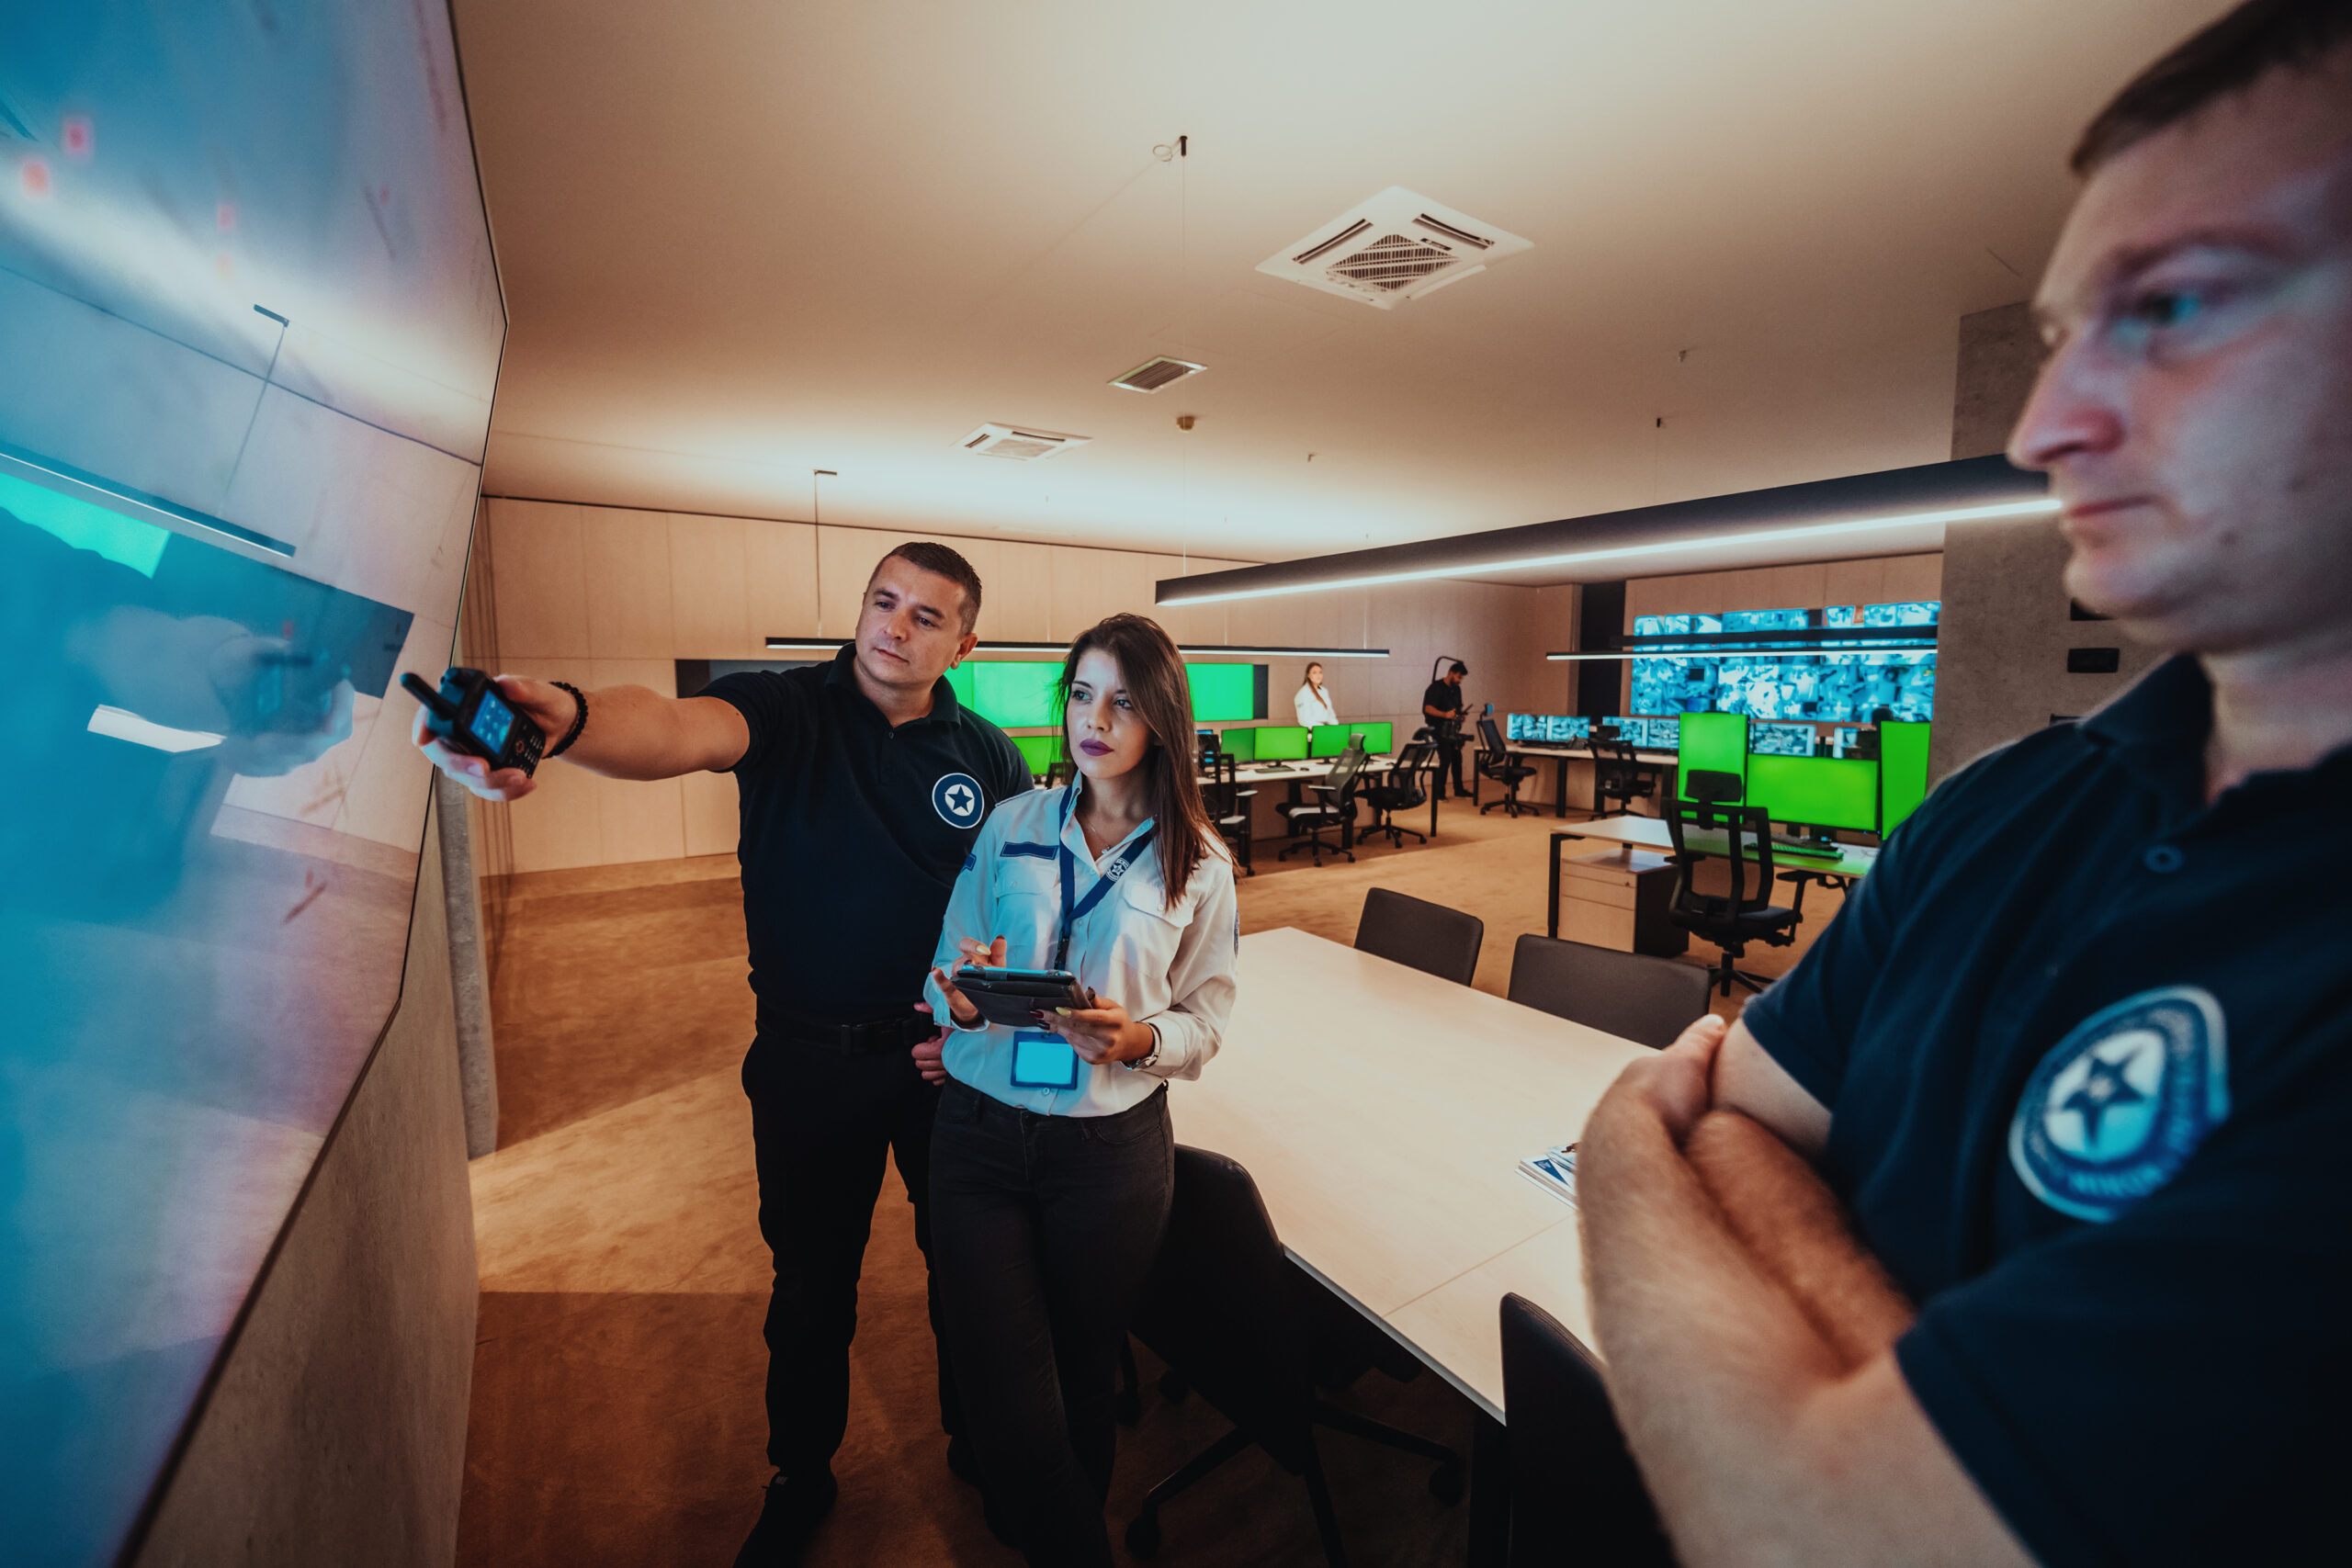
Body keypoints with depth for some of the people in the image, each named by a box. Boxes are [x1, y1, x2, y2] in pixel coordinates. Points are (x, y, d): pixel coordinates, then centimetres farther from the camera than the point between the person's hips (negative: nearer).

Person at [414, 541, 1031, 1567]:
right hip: (809, 1060, -1)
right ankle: (801, 1481, 49)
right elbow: (679, 729, -33)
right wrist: (568, 716, -54)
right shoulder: (788, 710, -11)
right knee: (812, 1280, 19)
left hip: (950, 1056, 2)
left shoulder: (986, 754, -4)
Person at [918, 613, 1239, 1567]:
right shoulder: (1010, 824, 1)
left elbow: (1207, 1017, -1)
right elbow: (947, 969, 3)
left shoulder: (1198, 861, -3)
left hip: (1113, 1147, 0)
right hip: (980, 1130, 1)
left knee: (1082, 1377, 17)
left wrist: (1139, 1039, -20)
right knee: (1001, 1382, 5)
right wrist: (960, 996, -20)